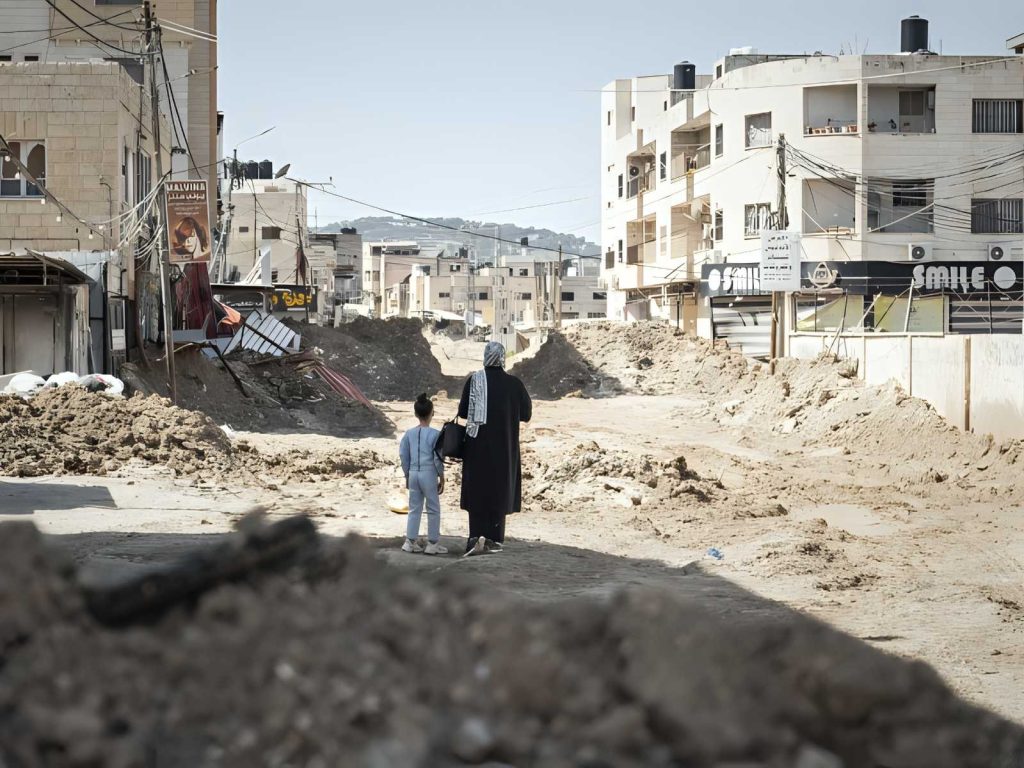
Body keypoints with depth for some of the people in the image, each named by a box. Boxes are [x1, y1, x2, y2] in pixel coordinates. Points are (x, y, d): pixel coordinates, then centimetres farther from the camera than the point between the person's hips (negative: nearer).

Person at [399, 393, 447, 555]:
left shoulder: (409, 434, 3)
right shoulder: (434, 434, -10)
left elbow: (403, 456, 6)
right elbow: (437, 458, -10)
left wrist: (407, 476, 16)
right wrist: (442, 478, 0)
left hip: (413, 473, 4)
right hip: (429, 474, -4)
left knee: (414, 508, 12)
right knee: (433, 509, 5)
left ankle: (410, 541, 13)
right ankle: (433, 543, 7)